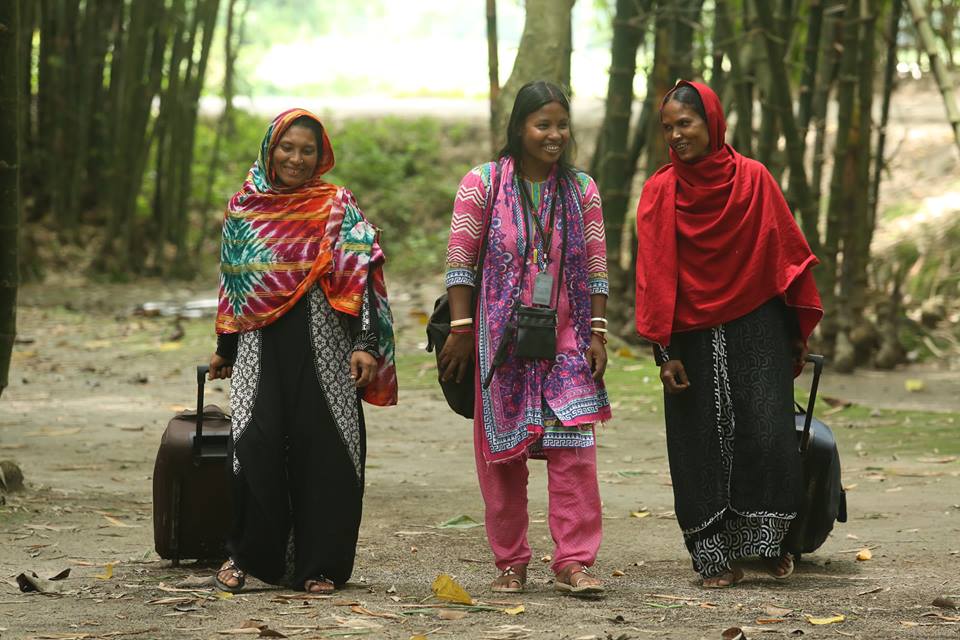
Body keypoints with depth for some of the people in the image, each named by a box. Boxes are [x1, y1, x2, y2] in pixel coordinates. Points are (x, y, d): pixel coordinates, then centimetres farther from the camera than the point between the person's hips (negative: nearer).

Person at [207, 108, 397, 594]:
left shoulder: (337, 206, 3)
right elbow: (232, 281, 19)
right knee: (255, 445, -10)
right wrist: (225, 349, 22)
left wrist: (365, 345, -14)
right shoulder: (244, 206, 11)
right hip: (262, 344, 2)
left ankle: (318, 565, 8)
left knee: (321, 451, -2)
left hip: (322, 343, -2)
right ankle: (247, 554, 6)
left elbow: (358, 276, -5)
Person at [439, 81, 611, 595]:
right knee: (503, 454, 3)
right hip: (501, 341, -2)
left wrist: (597, 334, 1)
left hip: (565, 341, 2)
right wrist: (460, 330, -6)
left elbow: (595, 269, 8)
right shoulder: (482, 184, -1)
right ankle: (510, 562, 14)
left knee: (574, 451, -8)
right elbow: (459, 262, -2)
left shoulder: (581, 190, 7)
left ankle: (572, 561, -5)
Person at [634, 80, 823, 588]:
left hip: (757, 331, 0)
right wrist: (664, 351, -7)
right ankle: (715, 558, 7)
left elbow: (788, 253, 5)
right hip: (693, 339, 0)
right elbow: (654, 274, -2)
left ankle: (771, 541, 7)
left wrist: (798, 334, 5)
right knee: (702, 446, -1)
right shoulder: (659, 193, 0)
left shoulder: (753, 180, 0)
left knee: (767, 436, -10)